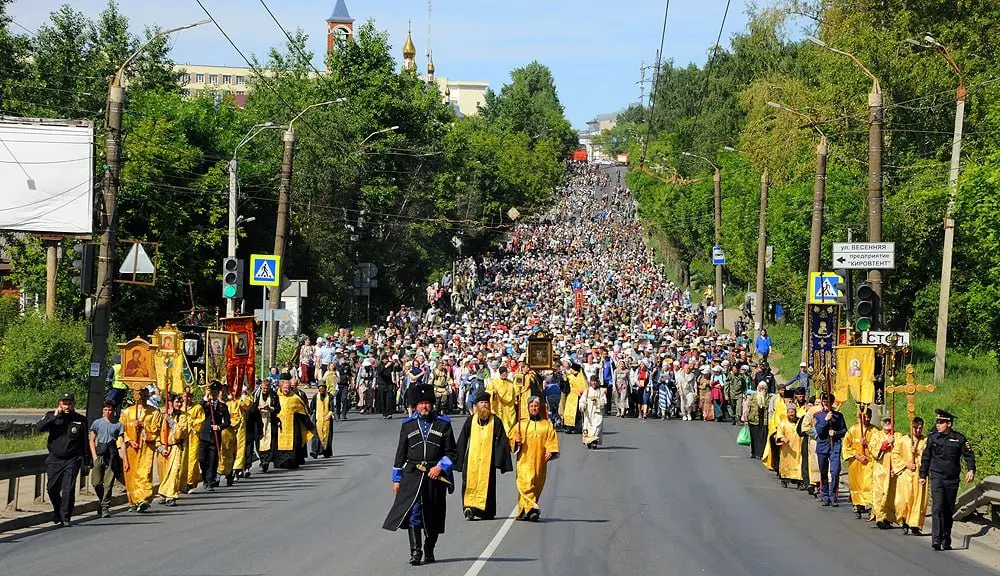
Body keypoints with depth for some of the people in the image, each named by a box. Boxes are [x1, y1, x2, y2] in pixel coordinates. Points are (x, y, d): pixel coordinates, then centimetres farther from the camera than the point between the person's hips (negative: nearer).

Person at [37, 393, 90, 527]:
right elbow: (39, 427, -13)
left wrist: (86, 461, 3)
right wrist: (54, 416, -18)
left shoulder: (81, 420, 2)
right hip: (54, 459, 2)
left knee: (68, 489, -11)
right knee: (52, 488, 6)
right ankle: (57, 511, 31)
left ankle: (65, 518, -4)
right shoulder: (51, 416, 3)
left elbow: (85, 442, 5)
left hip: (72, 460, -2)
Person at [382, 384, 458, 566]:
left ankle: (429, 552, 24)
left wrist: (440, 467, -10)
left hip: (435, 477, 0)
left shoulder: (443, 423, 5)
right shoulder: (408, 425, 7)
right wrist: (397, 479, 9)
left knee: (433, 516, 8)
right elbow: (401, 453, 11)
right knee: (413, 512, -14)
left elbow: (452, 453, 6)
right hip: (412, 476, 0)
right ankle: (415, 552, -15)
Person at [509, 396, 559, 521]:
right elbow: (512, 439, 12)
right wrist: (516, 441, -10)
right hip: (524, 461, -1)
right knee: (526, 484, -18)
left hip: (540, 462, 1)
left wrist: (550, 452, -14)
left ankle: (523, 512, 12)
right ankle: (532, 508, -28)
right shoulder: (521, 424, 12)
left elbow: (552, 441, 4)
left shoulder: (547, 425, 10)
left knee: (536, 487, 3)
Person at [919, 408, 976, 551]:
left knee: (949, 510, 9)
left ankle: (946, 541, 19)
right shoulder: (932, 438, 2)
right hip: (937, 477, -1)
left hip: (952, 479, 1)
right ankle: (936, 539, -21)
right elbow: (926, 457, 12)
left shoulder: (959, 438, -1)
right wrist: (923, 475, 13)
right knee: (938, 507, -16)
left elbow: (968, 455, 2)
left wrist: (971, 470, -14)